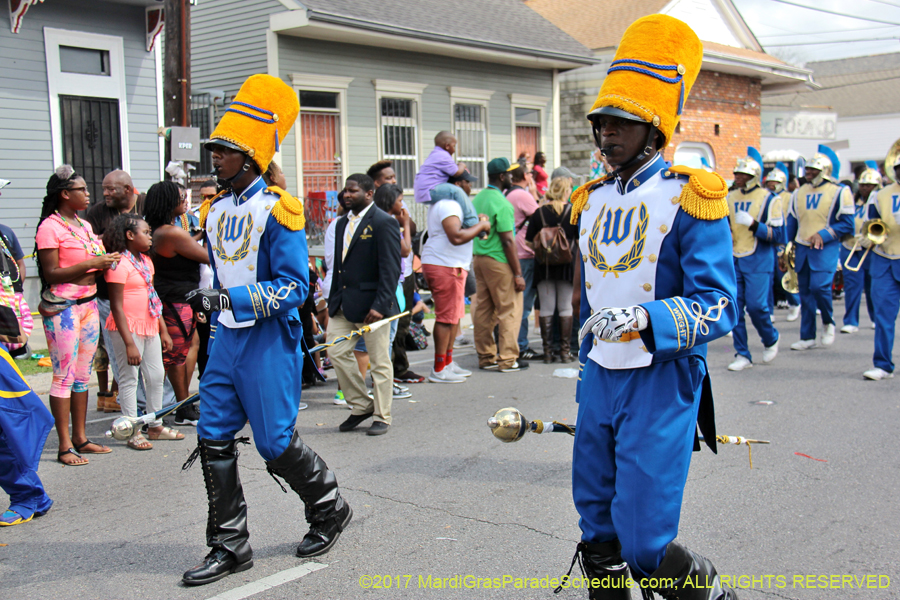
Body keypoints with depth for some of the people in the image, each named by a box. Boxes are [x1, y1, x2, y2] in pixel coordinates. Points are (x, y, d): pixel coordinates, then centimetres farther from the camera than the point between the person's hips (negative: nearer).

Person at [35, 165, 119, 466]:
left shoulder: (84, 225, 15)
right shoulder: (50, 227, -10)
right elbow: (51, 274, -15)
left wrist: (107, 261, 4)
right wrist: (92, 264, -18)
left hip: (88, 304, 8)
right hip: (61, 308, -8)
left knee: (83, 374, 11)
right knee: (64, 376, -4)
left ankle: (80, 438, 20)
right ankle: (64, 446, 2)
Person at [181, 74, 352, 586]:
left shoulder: (277, 209, -12)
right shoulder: (215, 210, 12)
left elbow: (294, 287, -17)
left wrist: (232, 299, -25)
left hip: (270, 341, -7)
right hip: (227, 339, 7)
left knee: (276, 443, -1)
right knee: (214, 438, 3)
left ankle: (331, 510, 26)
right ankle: (231, 547, 14)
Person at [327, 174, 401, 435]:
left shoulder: (383, 222, -10)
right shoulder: (343, 223, 15)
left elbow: (390, 268, -15)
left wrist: (380, 305, -21)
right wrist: (333, 299, 13)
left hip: (371, 302, -7)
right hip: (343, 303, 8)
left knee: (379, 360, 3)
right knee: (336, 352, 3)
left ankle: (382, 417, 15)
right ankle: (361, 405, 21)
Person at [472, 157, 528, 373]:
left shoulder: (477, 199, 11)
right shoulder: (501, 203, -15)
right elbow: (507, 241, -17)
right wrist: (518, 273, -14)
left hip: (478, 258, 8)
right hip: (498, 261, -8)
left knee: (483, 309, 11)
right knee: (510, 309, 0)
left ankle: (485, 357, 18)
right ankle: (507, 359, 1)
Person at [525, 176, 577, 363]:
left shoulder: (539, 213, 0)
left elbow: (530, 241, 0)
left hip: (543, 265, 1)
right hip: (566, 264, -1)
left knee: (546, 308, 6)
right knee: (566, 307, 6)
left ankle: (547, 351, 7)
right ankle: (565, 350, 7)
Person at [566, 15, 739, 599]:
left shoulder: (689, 196, -9)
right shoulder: (592, 199, 12)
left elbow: (718, 306, -15)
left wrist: (646, 319, -31)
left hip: (662, 382, -6)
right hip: (600, 377, 7)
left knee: (644, 547, -6)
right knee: (598, 535, 12)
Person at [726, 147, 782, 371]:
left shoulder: (769, 199, -4)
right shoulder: (730, 198, 10)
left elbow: (778, 235, -9)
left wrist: (752, 223, -21)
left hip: (759, 262, -5)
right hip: (733, 260, 5)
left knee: (756, 305, -10)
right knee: (734, 307, 0)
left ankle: (771, 340, 19)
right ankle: (742, 355, 9)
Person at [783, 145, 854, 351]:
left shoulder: (839, 192, -2)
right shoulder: (798, 193, 13)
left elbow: (847, 225, -6)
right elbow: (790, 224, 16)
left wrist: (823, 234, -18)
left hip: (826, 250, -5)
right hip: (802, 249, 5)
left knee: (819, 286, -20)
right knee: (805, 293, 6)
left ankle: (828, 323, 7)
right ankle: (807, 337, 13)